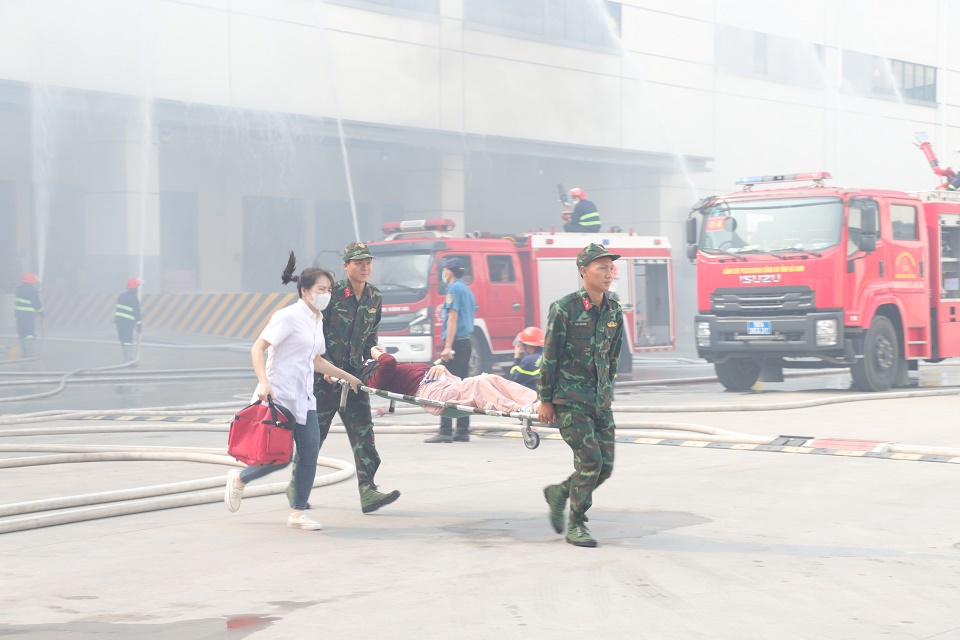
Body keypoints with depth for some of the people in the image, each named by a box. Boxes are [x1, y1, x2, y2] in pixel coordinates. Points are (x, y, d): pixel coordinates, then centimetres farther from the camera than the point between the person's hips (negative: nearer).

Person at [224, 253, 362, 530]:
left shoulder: (317, 321, 15)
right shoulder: (289, 316, -11)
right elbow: (258, 349, -16)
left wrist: (346, 376, 29)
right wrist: (263, 383, -28)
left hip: (303, 398, 8)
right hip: (279, 395, -8)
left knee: (310, 451, -3)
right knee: (280, 457, -9)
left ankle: (298, 513, 6)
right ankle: (238, 479, 19)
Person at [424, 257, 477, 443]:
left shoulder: (454, 289, -8)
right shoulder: (467, 290, 19)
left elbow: (453, 318, -16)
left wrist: (448, 346, -20)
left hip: (456, 342, -9)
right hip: (467, 342, 9)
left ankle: (445, 431, -13)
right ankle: (462, 431, 9)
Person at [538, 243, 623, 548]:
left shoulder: (614, 312, 7)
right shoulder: (565, 308, -10)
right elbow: (550, 356, -7)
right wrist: (545, 400, -6)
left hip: (600, 402, 6)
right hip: (570, 400, -6)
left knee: (605, 466, 2)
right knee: (590, 458, -14)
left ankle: (558, 493, 28)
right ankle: (575, 525, 0)